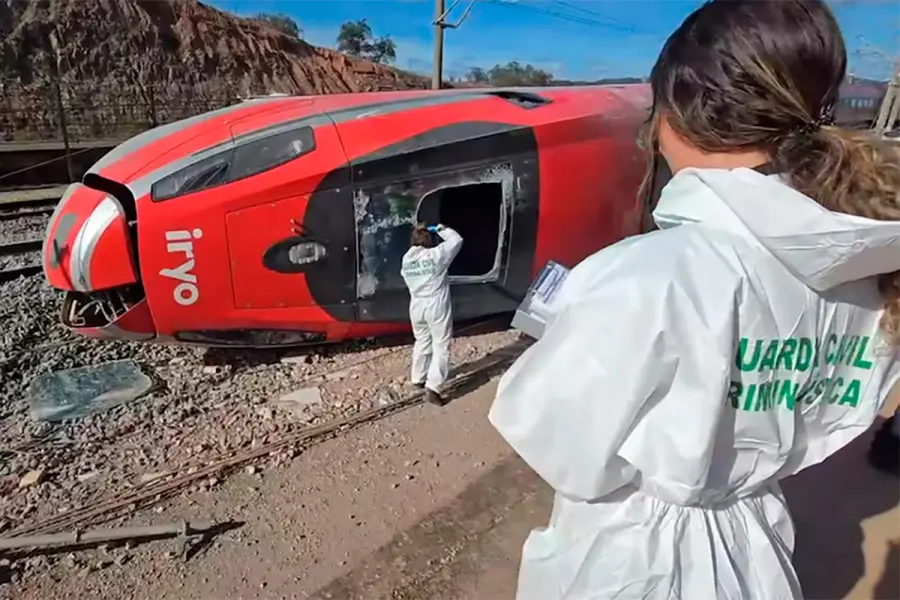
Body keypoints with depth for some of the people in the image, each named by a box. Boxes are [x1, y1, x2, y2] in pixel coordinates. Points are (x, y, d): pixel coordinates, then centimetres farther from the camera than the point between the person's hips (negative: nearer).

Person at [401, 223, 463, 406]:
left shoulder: (406, 259, 2)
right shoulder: (437, 254, -14)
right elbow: (457, 240, -3)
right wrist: (442, 229, 11)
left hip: (416, 307, 6)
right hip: (437, 307, -6)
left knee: (422, 343, 23)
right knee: (441, 347, 0)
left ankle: (418, 379, 35)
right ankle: (432, 388, -6)